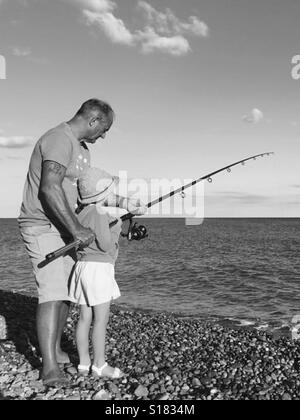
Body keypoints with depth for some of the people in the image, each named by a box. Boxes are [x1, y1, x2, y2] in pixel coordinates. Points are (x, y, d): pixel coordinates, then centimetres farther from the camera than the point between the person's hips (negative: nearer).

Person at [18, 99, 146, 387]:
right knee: (52, 293, -14)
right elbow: (50, 188, -29)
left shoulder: (81, 147, 15)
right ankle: (50, 368, -9)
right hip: (42, 227, -10)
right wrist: (76, 229, -29)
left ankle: (55, 351, 26)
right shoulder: (59, 139, -18)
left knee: (66, 291, 13)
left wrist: (123, 203, 5)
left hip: (65, 229, 10)